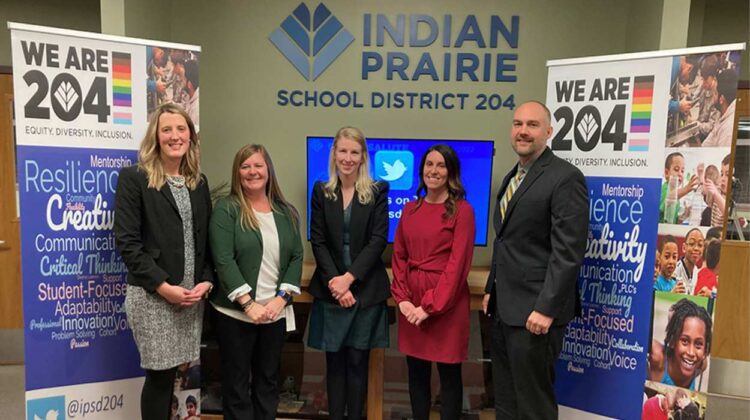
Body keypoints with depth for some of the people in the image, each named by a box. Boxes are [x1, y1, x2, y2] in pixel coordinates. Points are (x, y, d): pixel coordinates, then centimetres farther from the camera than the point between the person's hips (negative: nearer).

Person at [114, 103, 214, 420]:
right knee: (160, 376, 2)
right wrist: (164, 286, -16)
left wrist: (207, 281, -2)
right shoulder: (133, 178, -6)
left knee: (172, 375, 12)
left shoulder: (199, 182, 11)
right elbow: (127, 242, -11)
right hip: (153, 295, -5)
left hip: (192, 294, 5)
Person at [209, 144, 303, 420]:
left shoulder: (287, 212, 7)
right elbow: (223, 260, -13)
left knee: (268, 381, 15)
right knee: (237, 384, 9)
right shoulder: (226, 209, -5)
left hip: (275, 312, 4)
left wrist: (281, 298, -9)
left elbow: (296, 257, 4)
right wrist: (249, 304, -19)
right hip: (235, 313, -3)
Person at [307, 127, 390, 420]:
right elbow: (318, 242, 1)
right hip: (331, 289, 2)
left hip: (366, 289, -1)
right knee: (335, 361, 8)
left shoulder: (377, 192, 0)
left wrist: (349, 277, -15)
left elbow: (378, 240, -7)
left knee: (358, 361, 5)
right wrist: (334, 281, -11)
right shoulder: (321, 191, 5)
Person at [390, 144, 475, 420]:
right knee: (416, 373, 14)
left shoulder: (462, 210, -7)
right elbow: (399, 256, 9)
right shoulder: (410, 209, 10)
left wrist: (430, 306, -15)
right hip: (411, 302, 5)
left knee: (449, 376, 8)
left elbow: (458, 263, -13)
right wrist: (402, 298, -4)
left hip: (446, 303, -5)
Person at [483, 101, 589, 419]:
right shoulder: (512, 177, 15)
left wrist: (546, 308, -21)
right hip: (504, 308, 9)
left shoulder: (565, 177, -13)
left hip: (535, 311, -8)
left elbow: (568, 251, -18)